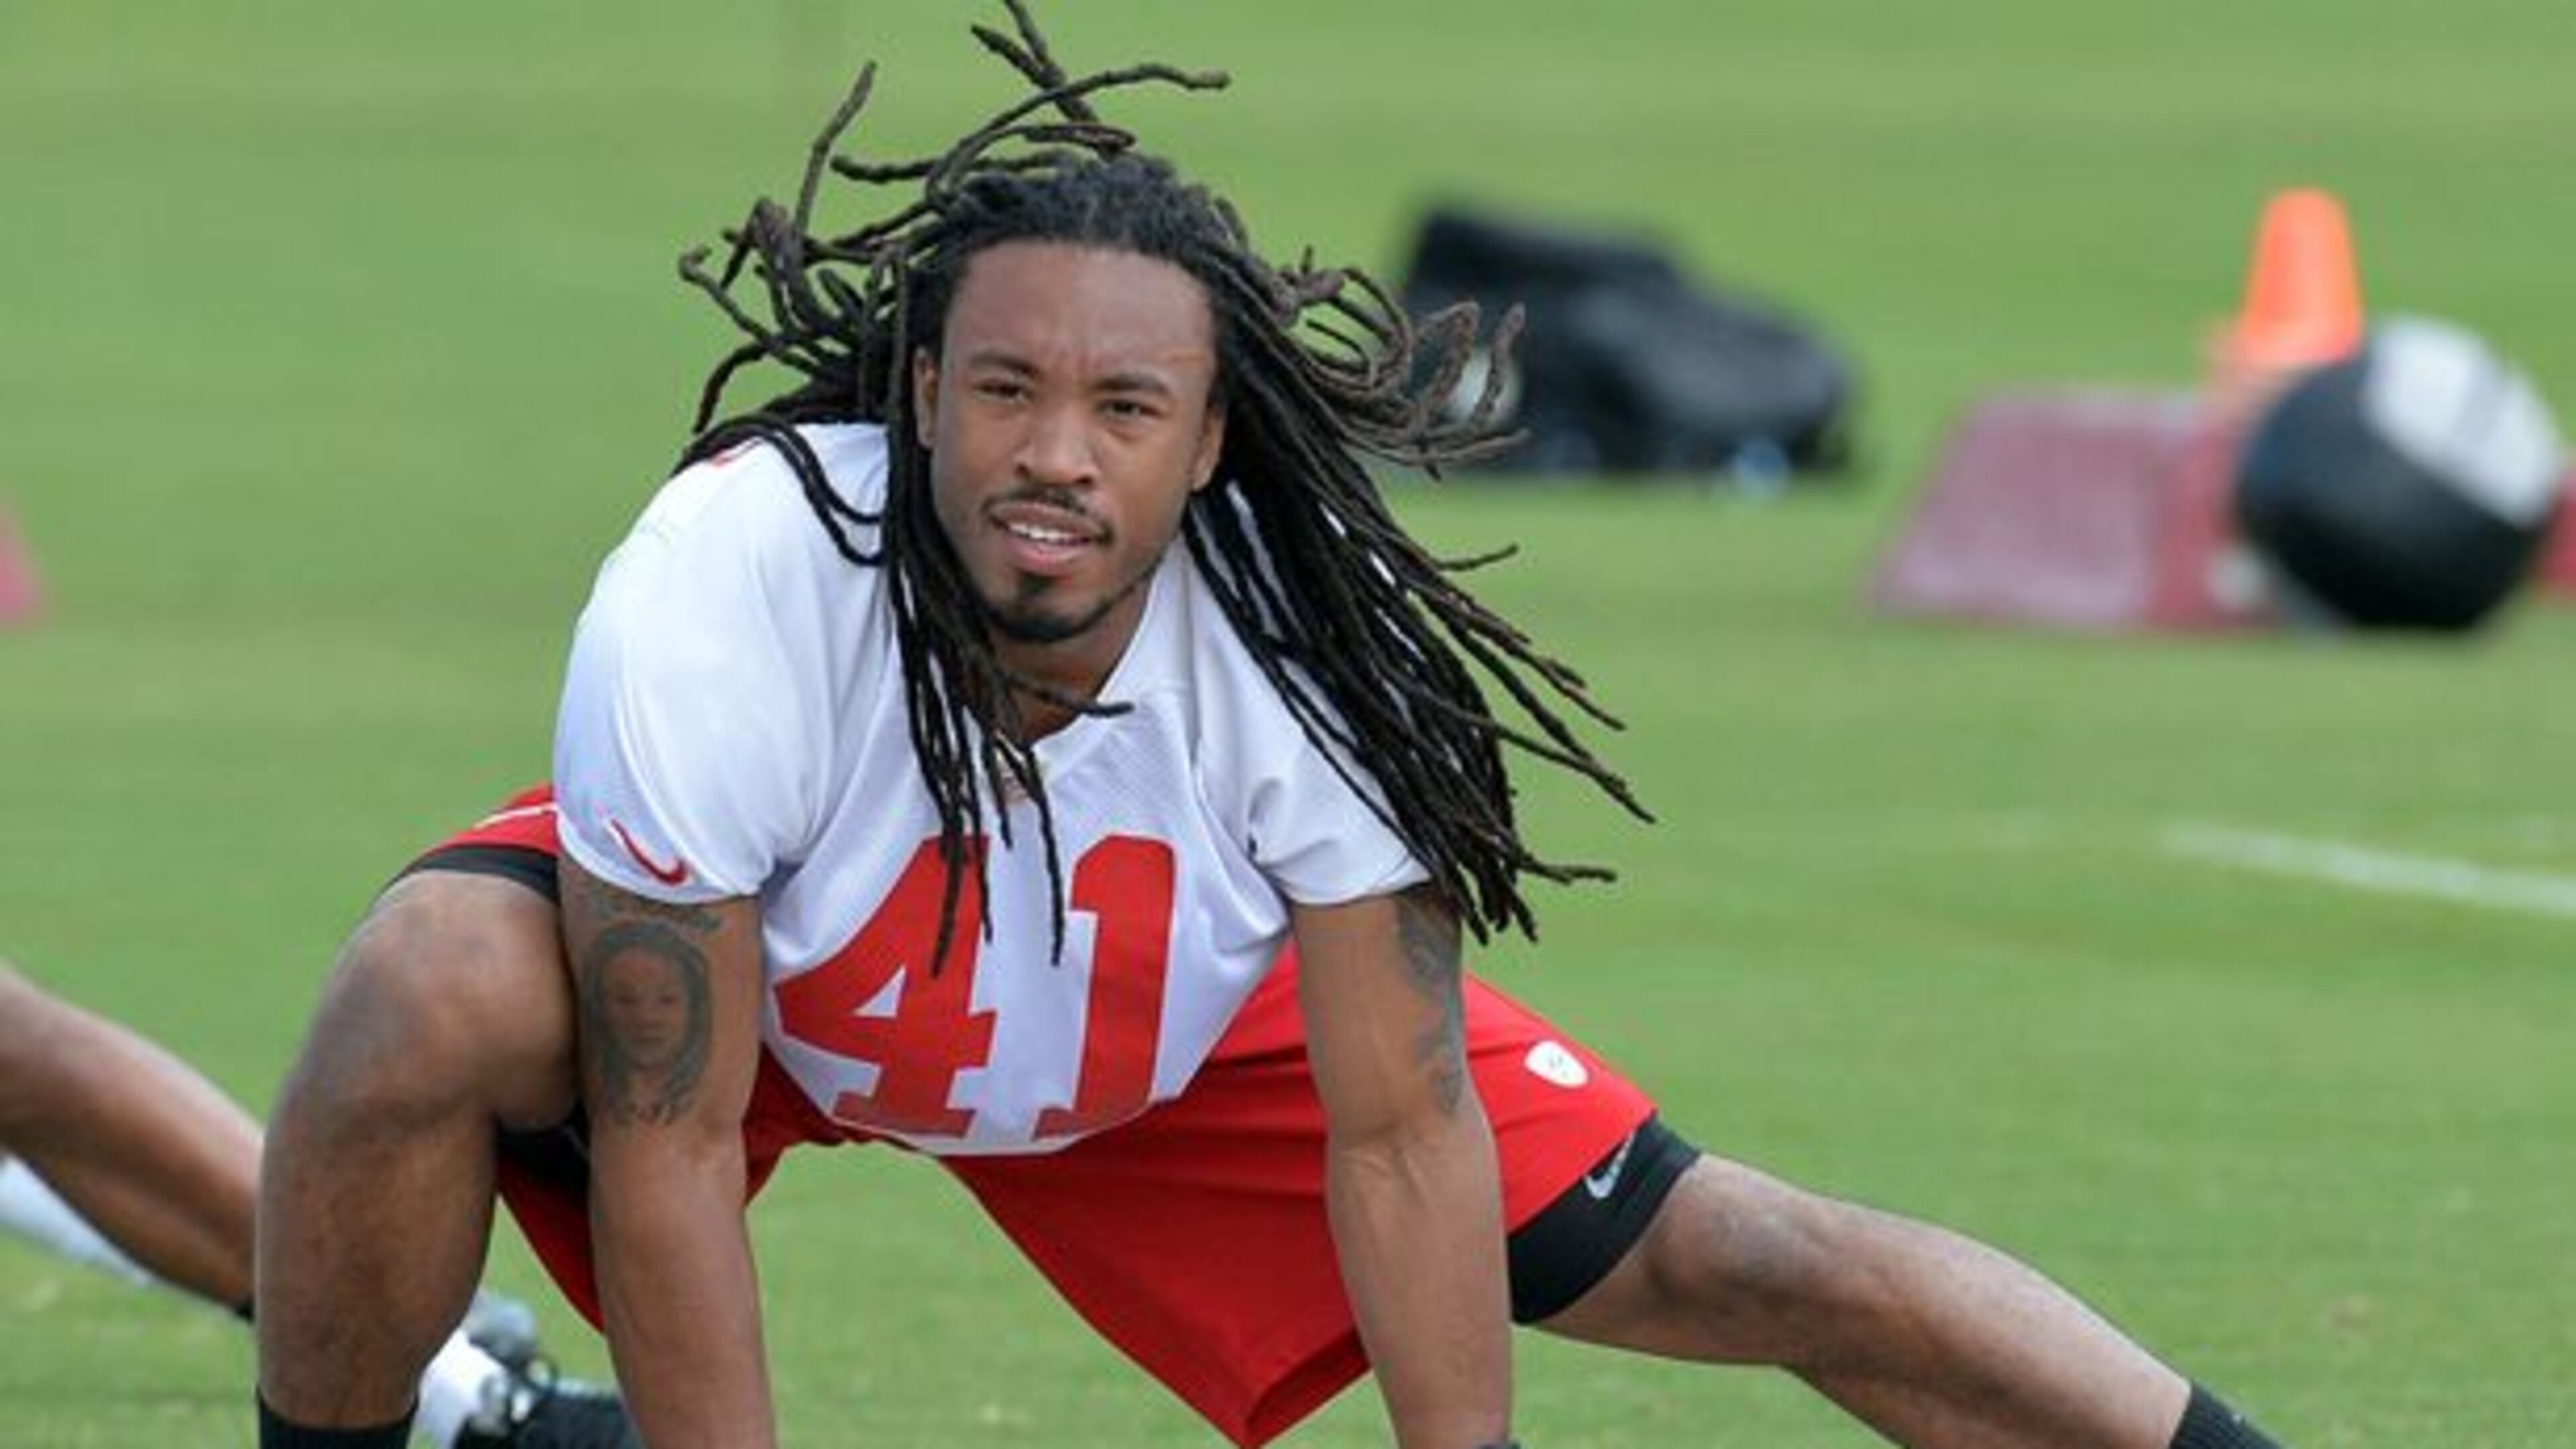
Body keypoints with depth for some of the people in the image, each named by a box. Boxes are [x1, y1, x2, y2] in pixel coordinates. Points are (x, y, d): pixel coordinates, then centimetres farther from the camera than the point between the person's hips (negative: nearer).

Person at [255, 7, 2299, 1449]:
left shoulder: (1317, 642, -32)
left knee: (1760, 1272, -5)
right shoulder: (718, 603, -38)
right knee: (424, 1002, -36)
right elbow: (667, 1145, -32)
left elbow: (1402, 1130, -24)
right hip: (732, 967, -2)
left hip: (1187, 1012, 2)